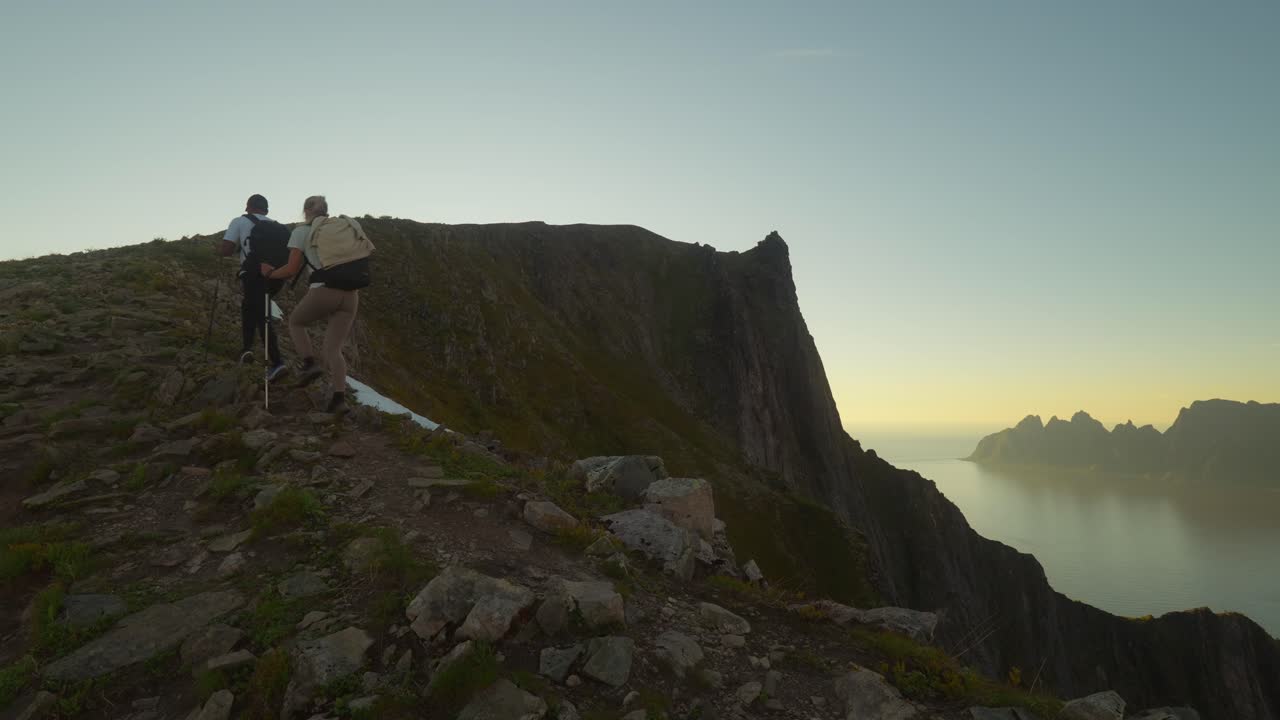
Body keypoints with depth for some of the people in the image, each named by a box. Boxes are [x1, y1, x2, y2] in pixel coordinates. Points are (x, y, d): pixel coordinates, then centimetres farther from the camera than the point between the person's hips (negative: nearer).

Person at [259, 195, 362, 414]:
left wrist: (269, 273, 20)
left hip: (323, 292, -3)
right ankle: (339, 398, -10)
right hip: (350, 294, 4)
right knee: (333, 348, 7)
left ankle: (309, 364, 7)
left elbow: (292, 270, 3)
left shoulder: (301, 231, 7)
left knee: (295, 322, 28)